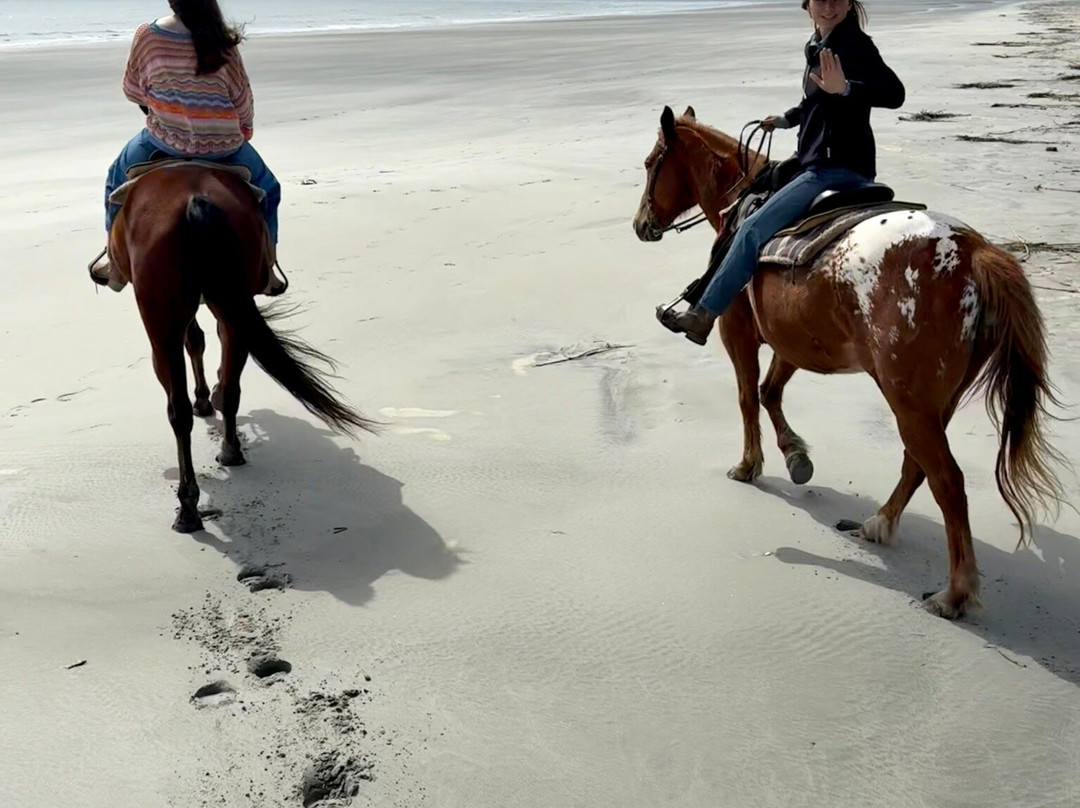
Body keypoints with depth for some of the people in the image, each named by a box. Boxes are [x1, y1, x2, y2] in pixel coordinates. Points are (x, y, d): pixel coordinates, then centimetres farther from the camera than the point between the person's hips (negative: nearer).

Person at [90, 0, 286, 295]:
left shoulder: (147, 35, -11)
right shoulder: (223, 43, -14)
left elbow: (132, 90, 1)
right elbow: (243, 102, -6)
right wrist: (244, 129, 14)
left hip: (162, 141, 1)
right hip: (223, 146, -1)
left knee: (119, 176, 29)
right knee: (266, 189, 23)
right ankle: (265, 270, 19)